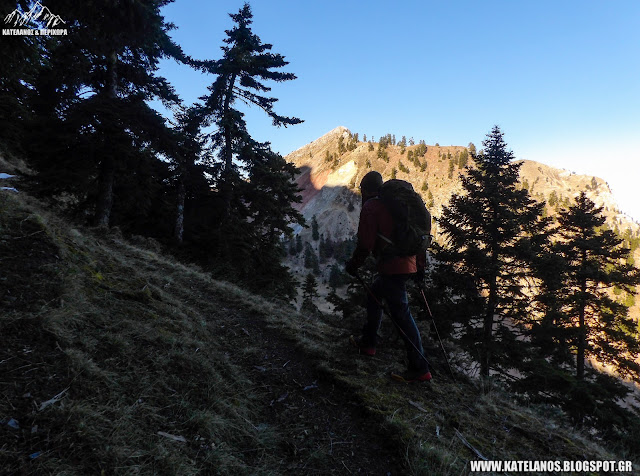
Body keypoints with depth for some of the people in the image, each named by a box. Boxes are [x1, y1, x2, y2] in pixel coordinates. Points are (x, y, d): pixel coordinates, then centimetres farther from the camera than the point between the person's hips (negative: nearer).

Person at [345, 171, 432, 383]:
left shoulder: (370, 207, -7)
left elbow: (365, 244, -15)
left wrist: (353, 264, 1)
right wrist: (420, 265, 22)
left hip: (392, 267, -9)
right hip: (408, 264, 9)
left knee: (401, 313, -5)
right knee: (374, 294, 24)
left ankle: (420, 368, -1)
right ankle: (368, 343, 35)